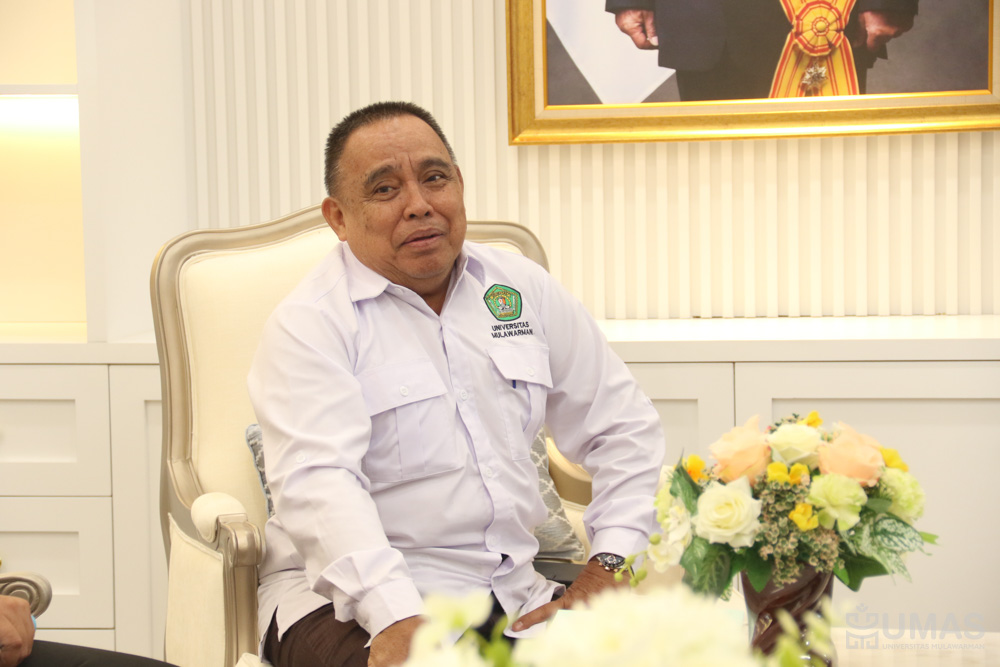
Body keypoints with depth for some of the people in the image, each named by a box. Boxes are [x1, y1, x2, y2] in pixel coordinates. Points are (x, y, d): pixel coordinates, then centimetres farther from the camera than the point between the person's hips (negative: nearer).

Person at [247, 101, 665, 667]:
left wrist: (608, 569, 3)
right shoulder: (308, 325, -4)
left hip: (517, 596, 5)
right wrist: (397, 619, -34)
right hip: (354, 602, -4)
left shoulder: (522, 288, 12)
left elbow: (624, 427, 16)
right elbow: (317, 482, -19)